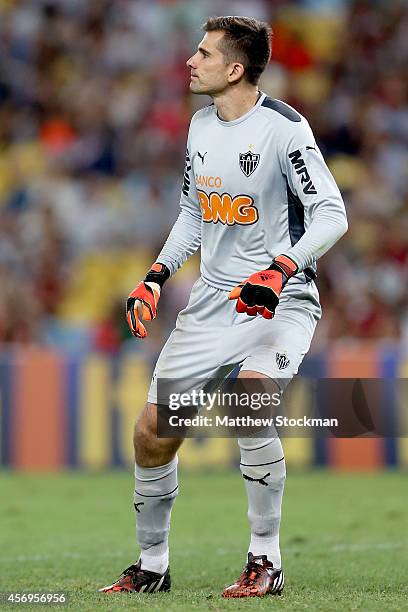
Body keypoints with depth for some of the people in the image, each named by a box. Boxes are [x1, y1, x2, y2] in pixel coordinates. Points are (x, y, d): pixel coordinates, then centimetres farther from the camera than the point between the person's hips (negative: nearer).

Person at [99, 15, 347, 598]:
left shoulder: (283, 127, -14)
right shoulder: (201, 124, 9)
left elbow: (331, 214, -17)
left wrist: (279, 271, -31)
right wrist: (156, 277, 11)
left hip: (281, 301, -7)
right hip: (213, 299, 7)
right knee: (153, 432, 1)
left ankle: (266, 563, -18)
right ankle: (152, 566, 21)